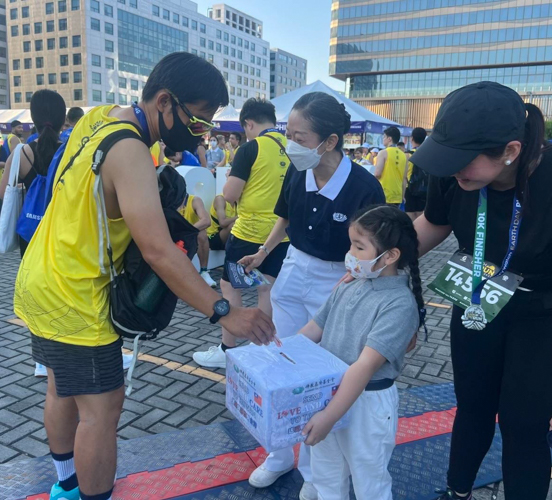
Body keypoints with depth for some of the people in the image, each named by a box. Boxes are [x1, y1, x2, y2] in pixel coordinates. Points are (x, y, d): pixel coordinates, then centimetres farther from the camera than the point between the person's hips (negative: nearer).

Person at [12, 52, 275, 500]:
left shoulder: (99, 117, 3)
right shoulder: (129, 151, -25)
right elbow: (158, 251, -32)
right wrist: (224, 312, -31)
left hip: (43, 281, 10)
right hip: (72, 296, -10)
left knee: (64, 388, 23)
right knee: (102, 406, 0)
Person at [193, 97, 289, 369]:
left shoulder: (251, 148, -14)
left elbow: (229, 194, -14)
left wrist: (232, 180, 7)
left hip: (250, 231, -6)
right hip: (282, 231, 6)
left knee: (229, 286, 9)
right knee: (267, 288, 14)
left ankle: (227, 350, 16)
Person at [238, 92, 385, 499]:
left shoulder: (364, 187, -23)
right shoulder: (296, 174, -9)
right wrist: (263, 253, 8)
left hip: (335, 287, -5)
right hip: (293, 274, 5)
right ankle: (280, 454, 37)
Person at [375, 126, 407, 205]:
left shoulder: (384, 153, -8)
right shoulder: (403, 155, 8)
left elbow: (378, 174, -17)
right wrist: (402, 196, 17)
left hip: (384, 195, -6)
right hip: (397, 195, 6)